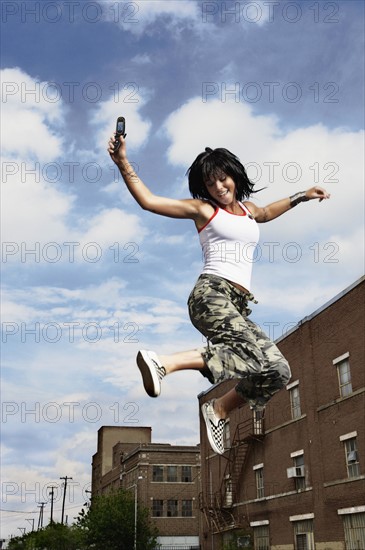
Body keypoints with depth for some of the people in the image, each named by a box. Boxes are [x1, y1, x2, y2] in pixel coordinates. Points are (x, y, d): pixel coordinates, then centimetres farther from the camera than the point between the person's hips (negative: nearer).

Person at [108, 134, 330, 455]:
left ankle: (219, 411, 15)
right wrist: (123, 163, -9)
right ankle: (163, 363, -33)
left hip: (238, 307, 7)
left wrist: (301, 197, 54)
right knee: (269, 362, -30)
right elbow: (148, 200, -1)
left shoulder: (247, 208, 25)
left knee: (278, 373, -6)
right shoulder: (203, 209, 7)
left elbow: (265, 214, 51)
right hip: (212, 295, -7)